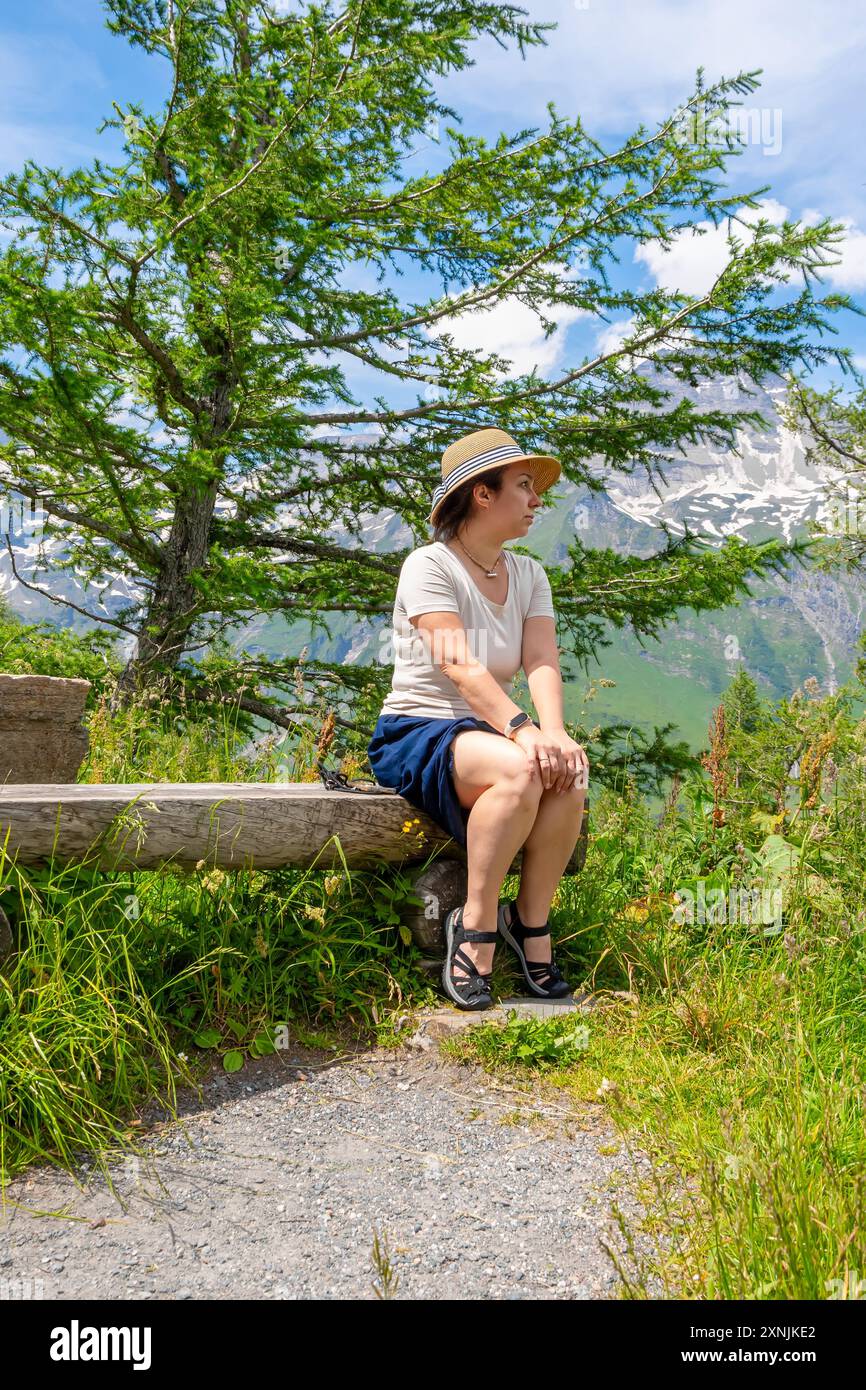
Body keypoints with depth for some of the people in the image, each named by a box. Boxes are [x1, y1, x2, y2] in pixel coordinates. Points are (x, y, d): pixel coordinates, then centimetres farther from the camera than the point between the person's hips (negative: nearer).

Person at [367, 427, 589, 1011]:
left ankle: (531, 921, -9)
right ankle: (478, 925, -18)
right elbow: (459, 665, -22)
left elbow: (543, 662, -6)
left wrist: (555, 733, -25)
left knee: (568, 775, -26)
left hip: (490, 734, 6)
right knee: (519, 770, -35)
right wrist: (523, 730, -36)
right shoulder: (430, 566, -8)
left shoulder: (529, 575, 11)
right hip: (416, 734, -5)